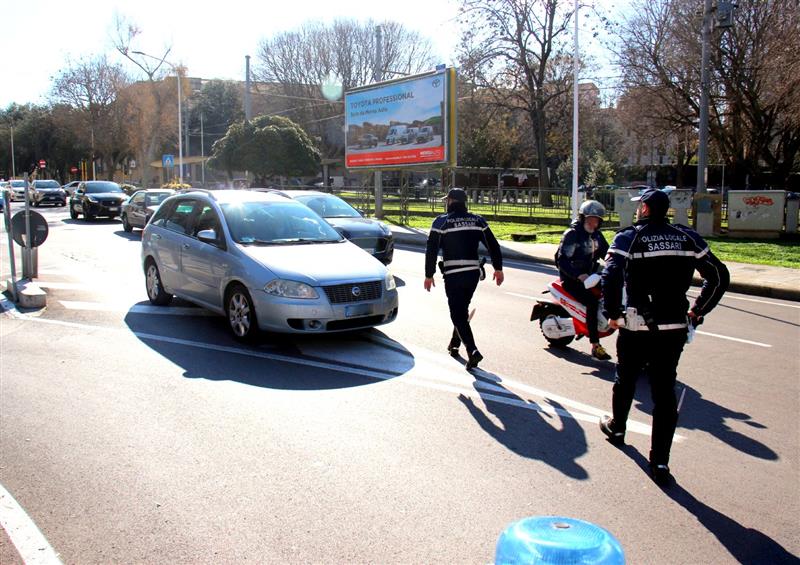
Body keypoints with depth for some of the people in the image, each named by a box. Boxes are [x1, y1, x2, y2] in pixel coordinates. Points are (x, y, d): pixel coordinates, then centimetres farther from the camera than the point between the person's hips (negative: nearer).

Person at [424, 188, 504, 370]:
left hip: (453, 274, -4)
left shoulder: (441, 222, -3)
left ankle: (472, 351, -18)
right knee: (462, 310, 22)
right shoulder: (477, 221, 8)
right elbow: (493, 246, 8)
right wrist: (498, 268, 16)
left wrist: (429, 275, 0)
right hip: (473, 273, 5)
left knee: (458, 315, -3)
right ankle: (454, 344, 34)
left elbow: (431, 250, -6)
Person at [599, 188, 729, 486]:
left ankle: (617, 427, 43)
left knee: (626, 380, 20)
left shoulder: (628, 238, -7)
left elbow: (611, 277, -20)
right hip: (675, 328, 2)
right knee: (665, 390, 5)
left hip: (636, 327, -2)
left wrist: (612, 313, -7)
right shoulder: (688, 238, 4)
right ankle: (660, 462, 4)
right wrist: (697, 311, 14)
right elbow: (719, 276, 7)